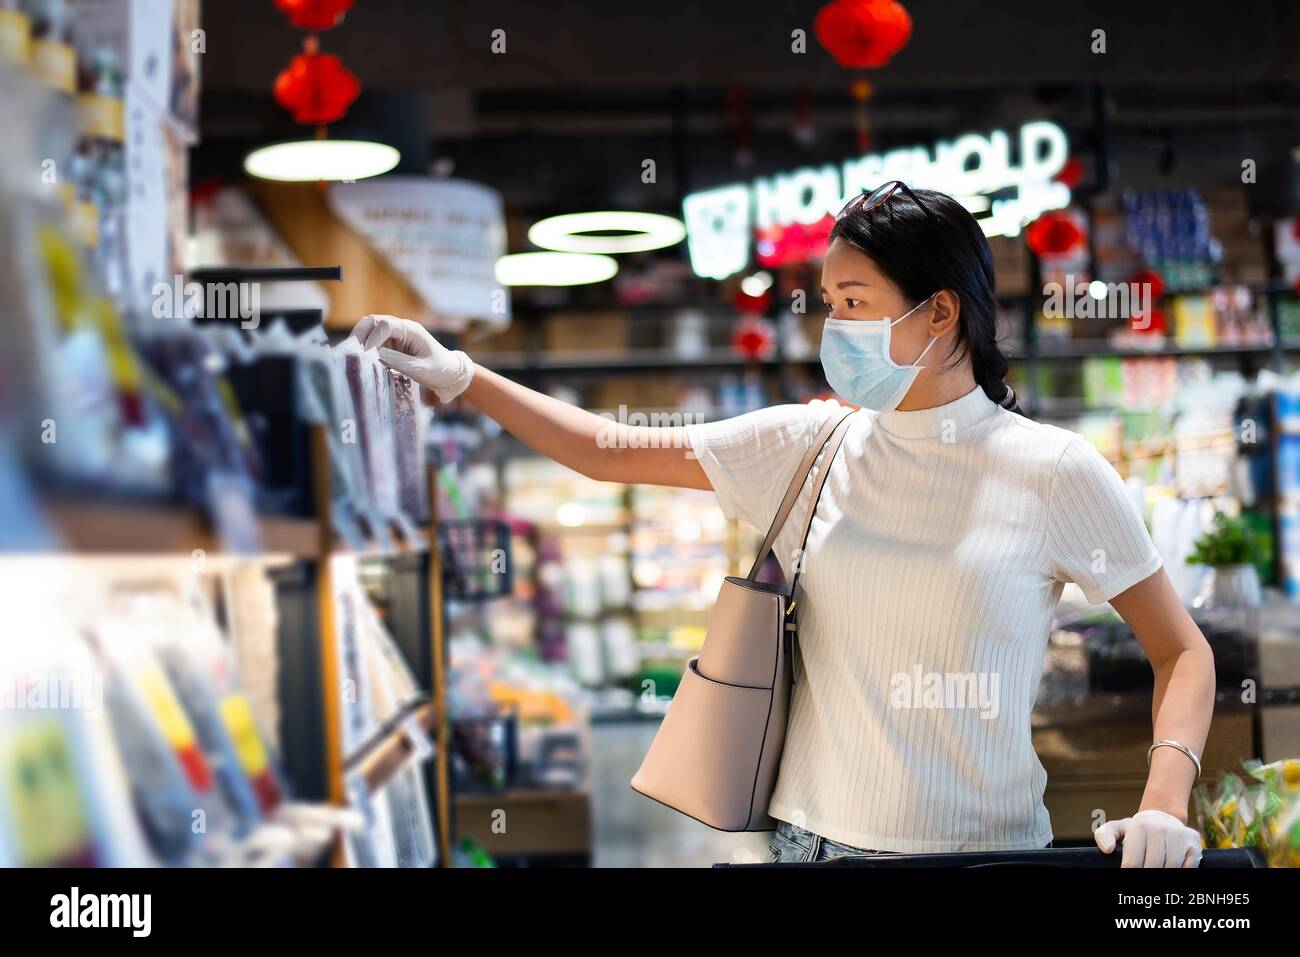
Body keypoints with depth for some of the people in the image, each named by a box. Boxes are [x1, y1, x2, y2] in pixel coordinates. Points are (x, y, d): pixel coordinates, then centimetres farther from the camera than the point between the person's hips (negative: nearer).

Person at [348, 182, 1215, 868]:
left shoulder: (1054, 472, -8)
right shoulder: (805, 447, 1)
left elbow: (1184, 654, -3)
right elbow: (604, 450, 7)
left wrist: (1165, 799, -19)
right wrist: (461, 377, -1)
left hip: (990, 844, -3)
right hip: (813, 840, 3)